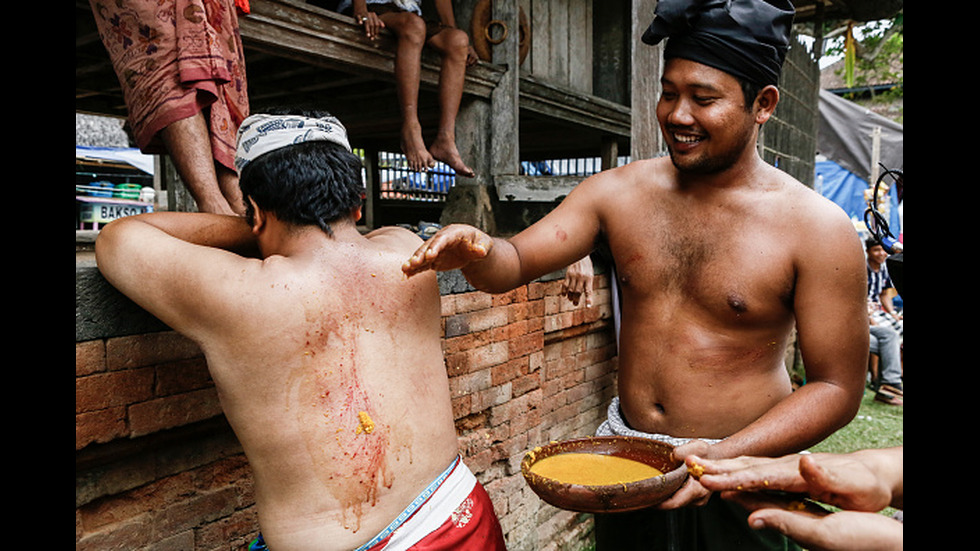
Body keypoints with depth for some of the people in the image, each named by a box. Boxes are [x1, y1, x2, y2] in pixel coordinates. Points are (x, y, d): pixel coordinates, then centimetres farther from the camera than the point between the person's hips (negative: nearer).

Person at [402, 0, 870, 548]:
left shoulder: (818, 228, -14)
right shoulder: (619, 191, -4)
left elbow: (837, 388, -11)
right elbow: (514, 262, -7)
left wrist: (726, 454, -24)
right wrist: (476, 252, -31)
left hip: (740, 470, -3)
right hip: (621, 457, 4)